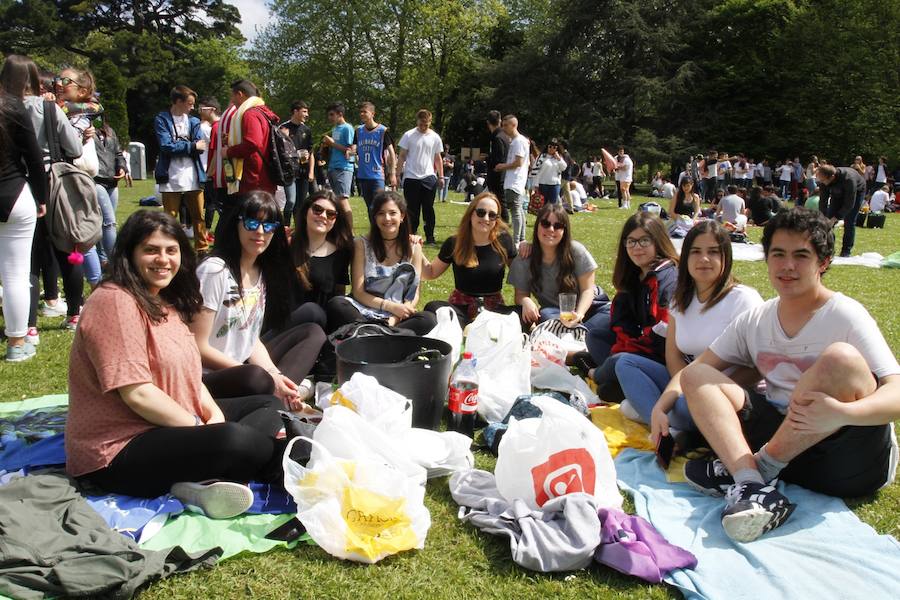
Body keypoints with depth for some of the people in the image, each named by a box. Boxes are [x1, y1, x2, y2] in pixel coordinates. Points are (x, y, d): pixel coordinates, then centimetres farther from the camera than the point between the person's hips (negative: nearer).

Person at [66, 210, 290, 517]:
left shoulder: (164, 302, 13)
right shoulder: (115, 302, -17)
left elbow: (185, 374, 13)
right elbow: (137, 393, -23)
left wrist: (215, 416, -6)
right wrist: (204, 431, -16)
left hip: (174, 425, 11)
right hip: (119, 449, -11)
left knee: (267, 406, 9)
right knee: (239, 440, -33)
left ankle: (199, 482, -17)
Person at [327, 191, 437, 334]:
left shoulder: (413, 247, 6)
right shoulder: (362, 244, 2)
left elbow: (414, 295, 3)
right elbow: (358, 292, -2)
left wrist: (396, 318, -16)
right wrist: (391, 306, -15)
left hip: (399, 318, 1)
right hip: (364, 313, -1)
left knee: (428, 319, -30)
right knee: (336, 304, -31)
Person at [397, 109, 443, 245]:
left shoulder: (435, 137, 6)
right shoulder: (409, 135, -1)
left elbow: (438, 158, 14)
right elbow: (402, 156, 3)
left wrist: (441, 176, 9)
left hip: (429, 178, 2)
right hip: (411, 178, -2)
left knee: (429, 209, 5)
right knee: (411, 210, 2)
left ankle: (430, 237, 12)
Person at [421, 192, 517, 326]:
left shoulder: (503, 241, -1)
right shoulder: (454, 243, 2)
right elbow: (431, 273, 12)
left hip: (494, 308, -1)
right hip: (460, 307, 1)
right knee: (432, 307, -30)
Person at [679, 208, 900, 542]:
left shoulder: (846, 316, -6)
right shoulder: (755, 321, 10)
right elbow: (696, 369, 10)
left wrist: (841, 413, -38)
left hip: (851, 458, -5)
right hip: (782, 437, 5)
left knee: (841, 358, -30)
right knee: (696, 376, -9)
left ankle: (760, 466, -16)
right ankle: (752, 487, -32)